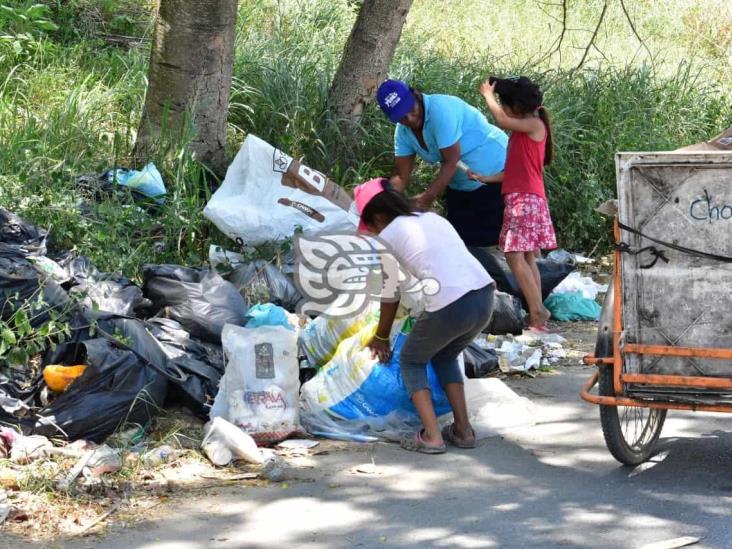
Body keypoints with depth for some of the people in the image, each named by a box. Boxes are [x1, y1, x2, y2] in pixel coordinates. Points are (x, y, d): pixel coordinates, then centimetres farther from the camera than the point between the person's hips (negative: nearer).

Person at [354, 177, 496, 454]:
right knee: (445, 357, 31)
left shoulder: (387, 237, 8)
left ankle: (432, 436, 6)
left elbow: (390, 298, 15)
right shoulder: (433, 218, 25)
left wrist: (381, 338, 31)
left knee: (411, 360, 19)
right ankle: (463, 430, 23)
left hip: (450, 306, -6)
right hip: (485, 296, 6)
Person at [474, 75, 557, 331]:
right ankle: (538, 313, 8)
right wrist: (485, 179, 15)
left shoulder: (534, 124, -6)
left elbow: (502, 120, -20)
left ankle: (537, 313, -19)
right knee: (526, 258, 8)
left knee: (515, 255, -15)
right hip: (518, 197, 10)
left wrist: (488, 95, -6)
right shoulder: (522, 130, 19)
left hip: (526, 199, -10)